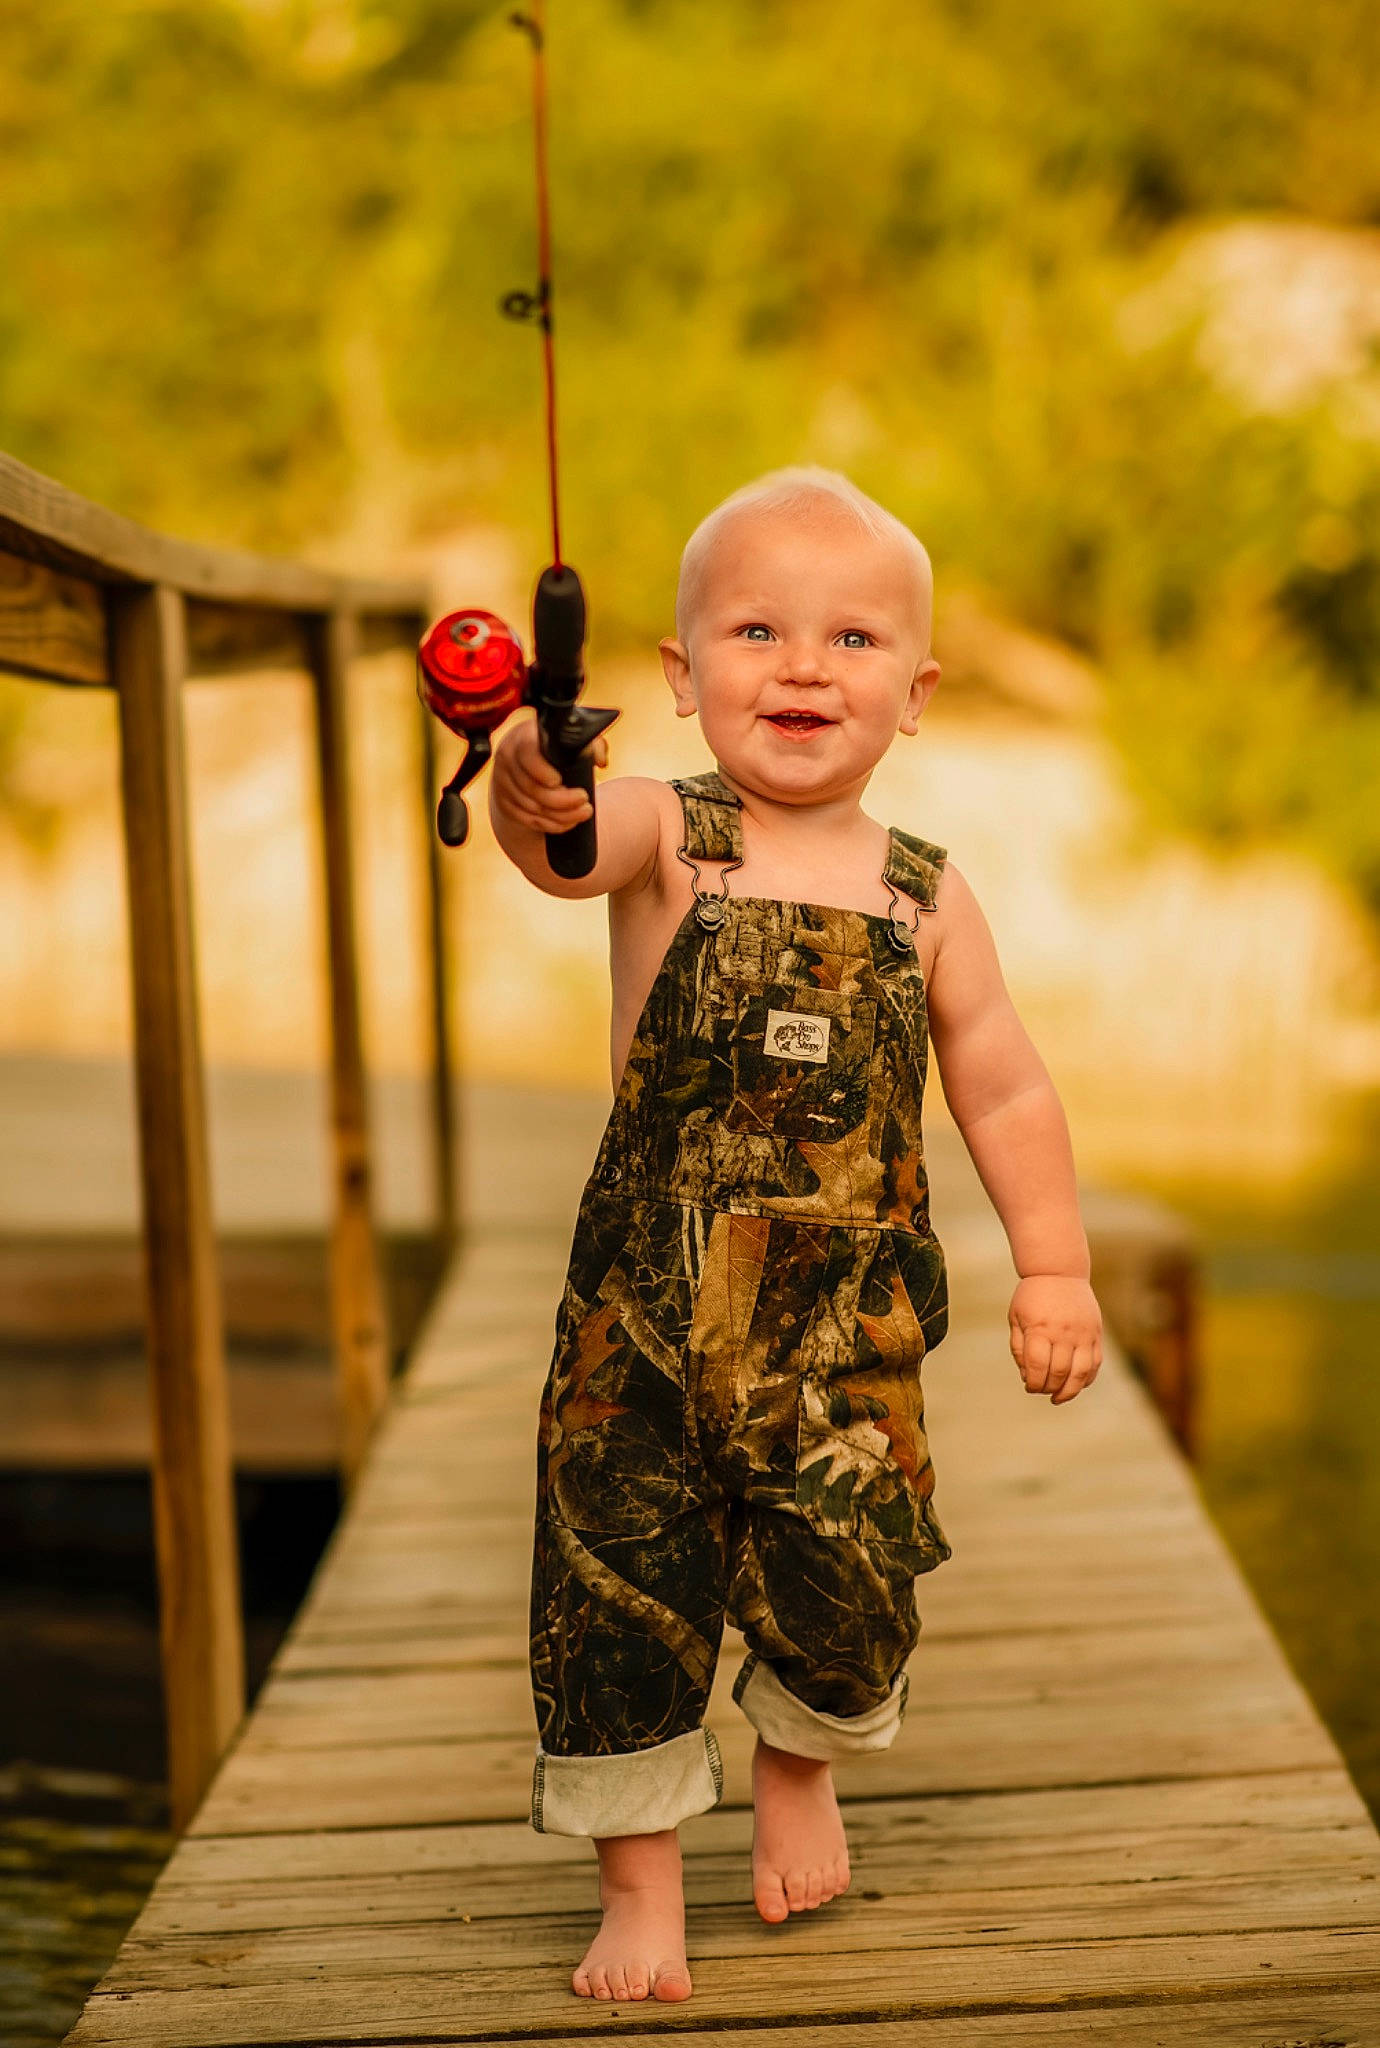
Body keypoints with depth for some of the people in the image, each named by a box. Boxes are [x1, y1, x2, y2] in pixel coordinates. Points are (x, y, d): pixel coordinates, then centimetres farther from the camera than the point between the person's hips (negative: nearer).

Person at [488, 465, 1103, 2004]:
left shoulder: (924, 897, 1)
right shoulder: (666, 839, -6)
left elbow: (1004, 1088, 9)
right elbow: (564, 843, -30)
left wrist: (1053, 1269, 7)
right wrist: (535, 796, -53)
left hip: (848, 1328, 2)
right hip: (645, 1315, -1)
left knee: (847, 1581, 7)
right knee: (621, 1587, 3)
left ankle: (801, 1765, 41)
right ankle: (640, 1886, 23)